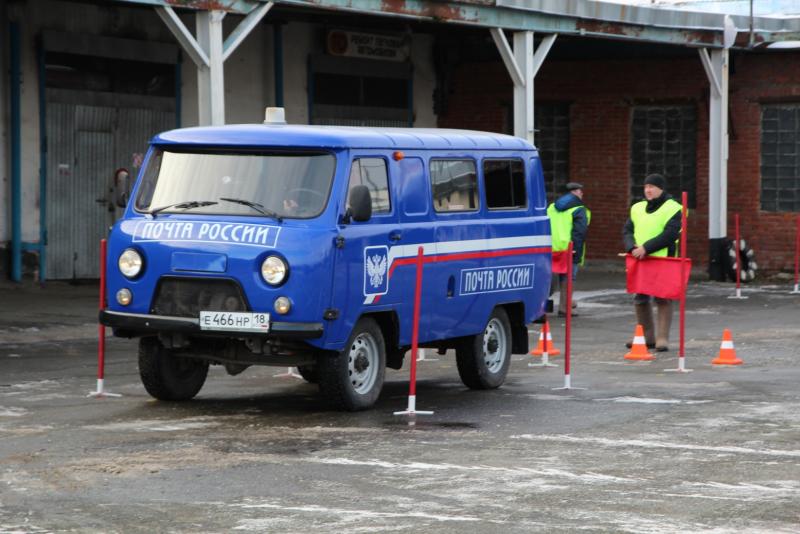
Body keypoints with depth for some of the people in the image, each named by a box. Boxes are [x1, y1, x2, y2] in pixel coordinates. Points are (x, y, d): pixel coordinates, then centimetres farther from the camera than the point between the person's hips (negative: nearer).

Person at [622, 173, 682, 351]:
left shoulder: (673, 208, -5)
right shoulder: (637, 208, 14)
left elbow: (670, 234, -16)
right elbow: (627, 230, 8)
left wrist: (646, 247, -22)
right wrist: (632, 247, -13)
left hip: (663, 260, -6)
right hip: (640, 261, 6)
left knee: (662, 299, -5)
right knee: (640, 298, 9)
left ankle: (662, 338, -2)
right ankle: (647, 337, 20)